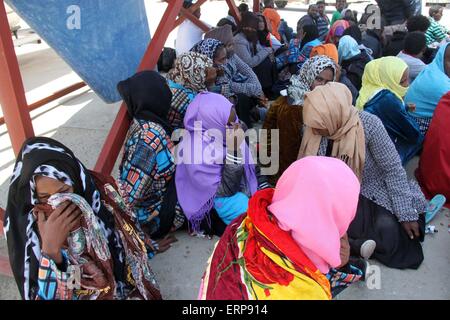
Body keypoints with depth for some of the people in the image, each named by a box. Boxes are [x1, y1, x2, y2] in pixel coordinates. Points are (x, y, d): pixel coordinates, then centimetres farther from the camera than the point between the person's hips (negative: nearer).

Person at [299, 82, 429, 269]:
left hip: (368, 195, -3)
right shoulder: (313, 129, -10)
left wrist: (407, 214, -14)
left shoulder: (369, 124, -22)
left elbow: (393, 170, -15)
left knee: (389, 231, -29)